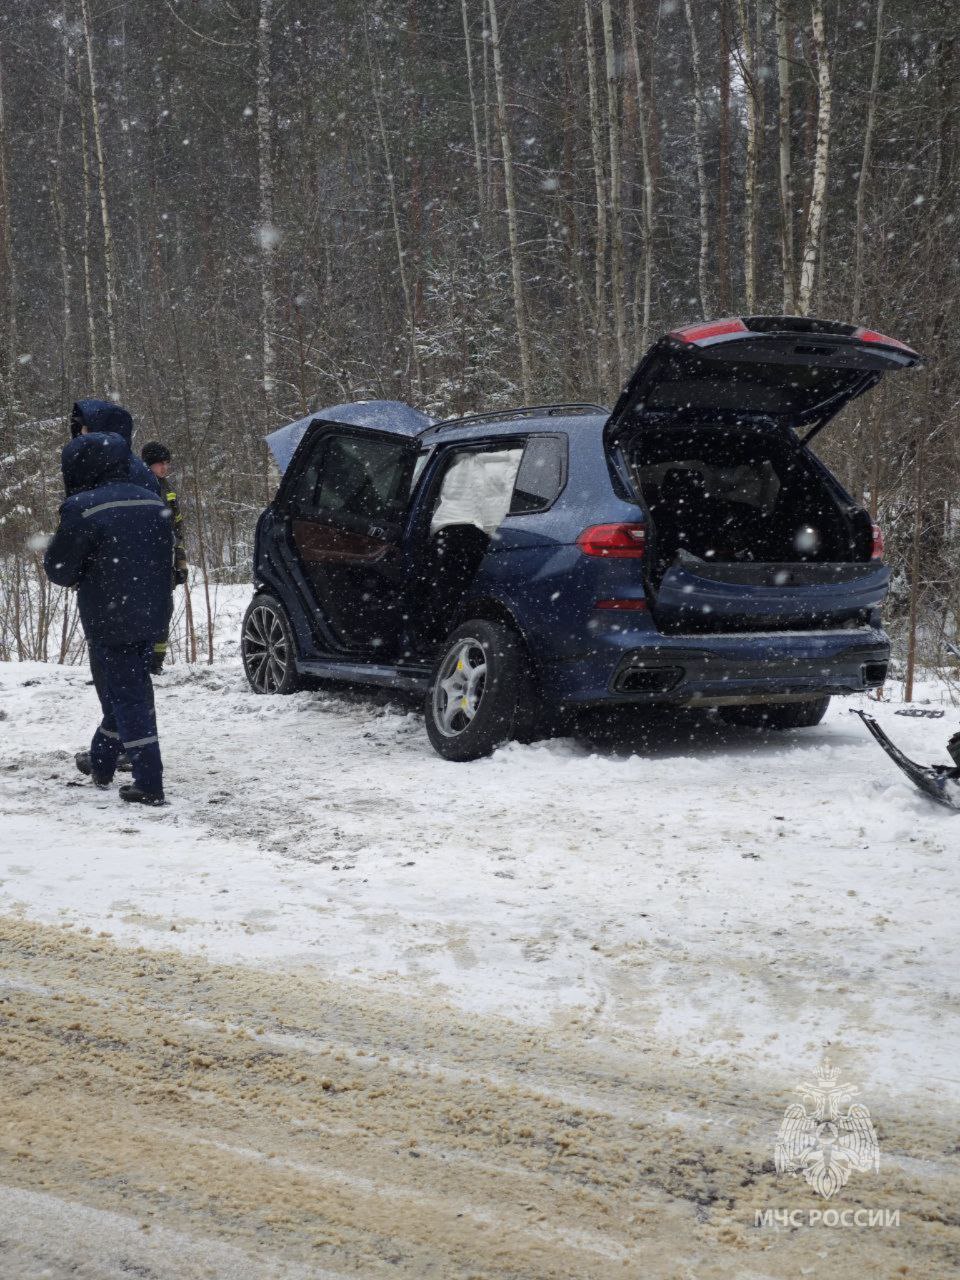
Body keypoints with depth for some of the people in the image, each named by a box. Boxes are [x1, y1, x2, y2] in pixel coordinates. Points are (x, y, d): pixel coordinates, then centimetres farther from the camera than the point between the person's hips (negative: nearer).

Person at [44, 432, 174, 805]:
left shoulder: (83, 509, -17)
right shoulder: (154, 504, 5)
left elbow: (59, 570, -10)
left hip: (109, 620, -7)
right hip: (150, 616, 7)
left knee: (126, 696, -2)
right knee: (131, 689, 19)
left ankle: (149, 783, -5)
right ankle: (101, 761, 36)